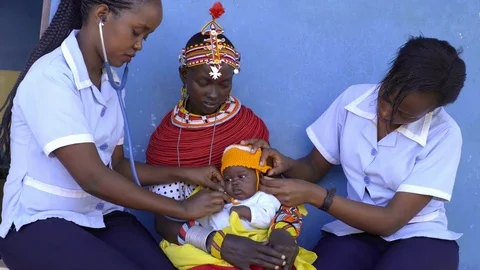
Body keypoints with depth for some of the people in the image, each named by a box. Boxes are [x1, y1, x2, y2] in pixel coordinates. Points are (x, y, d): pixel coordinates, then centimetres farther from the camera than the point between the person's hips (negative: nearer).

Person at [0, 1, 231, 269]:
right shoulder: (51, 77, -18)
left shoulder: (111, 81, 6)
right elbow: (93, 178, -23)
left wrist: (184, 174, 2)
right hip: (39, 222, -6)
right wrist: (182, 208, -17)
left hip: (100, 216, 6)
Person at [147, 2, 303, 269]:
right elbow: (165, 222, -8)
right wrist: (221, 243, -24)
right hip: (195, 247, -2)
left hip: (254, 242, 2)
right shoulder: (166, 136, -4)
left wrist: (285, 231, -20)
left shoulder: (251, 124, 3)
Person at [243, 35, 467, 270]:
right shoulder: (353, 99, -5)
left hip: (420, 238, -2)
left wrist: (313, 194, -25)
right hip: (356, 230, 2)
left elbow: (391, 220, -18)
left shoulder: (444, 135, -15)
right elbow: (314, 167, 7)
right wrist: (287, 165, -16)